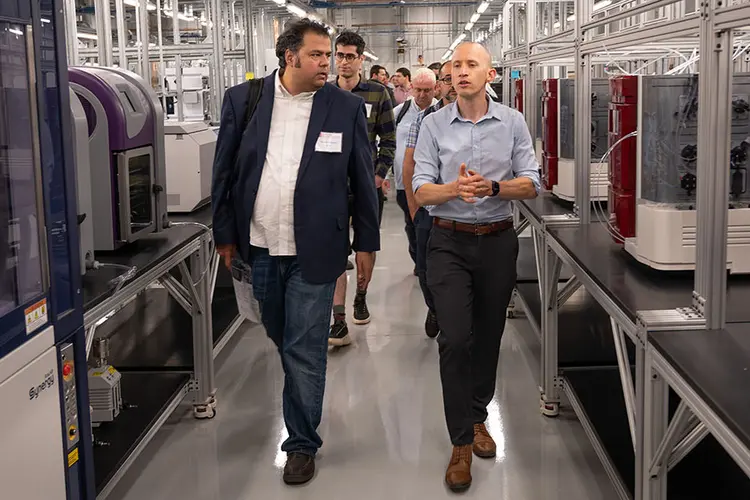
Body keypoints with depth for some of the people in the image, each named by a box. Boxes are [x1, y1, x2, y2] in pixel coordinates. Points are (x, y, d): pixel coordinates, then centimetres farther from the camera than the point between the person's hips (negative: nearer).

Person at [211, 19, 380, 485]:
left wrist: (366, 243, 3)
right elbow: (224, 171, 5)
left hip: (313, 252, -2)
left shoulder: (347, 107, -3)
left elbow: (363, 180, 3)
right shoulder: (242, 98, 0)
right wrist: (225, 235, 4)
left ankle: (302, 443, 17)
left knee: (304, 350, 2)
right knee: (275, 341, 17)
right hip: (257, 248, 2)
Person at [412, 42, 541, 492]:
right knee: (455, 338, -9)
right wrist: (454, 189, -26)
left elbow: (531, 184, -2)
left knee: (488, 336, 11)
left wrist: (492, 187, -21)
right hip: (450, 242, -1)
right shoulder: (434, 125, 0)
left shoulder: (513, 122, 2)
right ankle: (462, 442, -1)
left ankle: (478, 417, 30)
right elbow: (421, 190, -5)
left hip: (498, 241, 2)